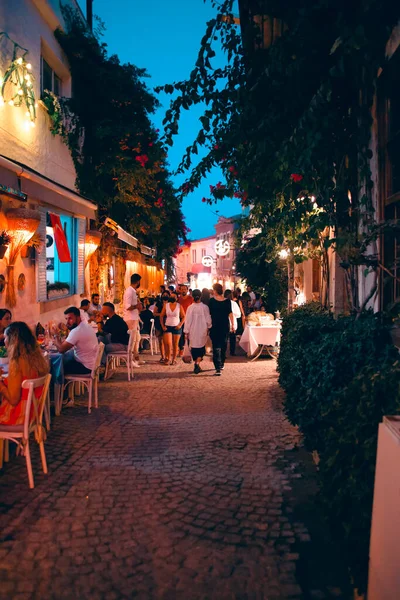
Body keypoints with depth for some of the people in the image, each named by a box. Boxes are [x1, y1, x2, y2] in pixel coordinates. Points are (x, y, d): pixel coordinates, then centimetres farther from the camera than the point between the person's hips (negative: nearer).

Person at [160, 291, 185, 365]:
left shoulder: (179, 306, -1)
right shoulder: (166, 306, 3)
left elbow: (183, 317, 2)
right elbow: (161, 316, 7)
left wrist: (180, 325, -9)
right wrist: (162, 326, 0)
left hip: (176, 327, 0)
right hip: (167, 327, 0)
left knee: (175, 344, 3)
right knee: (168, 343, -10)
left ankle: (174, 359, 13)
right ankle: (168, 358, 8)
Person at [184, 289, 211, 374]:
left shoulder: (190, 308, -10)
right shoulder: (205, 307, -8)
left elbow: (187, 320, -6)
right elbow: (208, 320, -1)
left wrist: (186, 332, 1)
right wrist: (208, 328, 15)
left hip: (193, 331, 0)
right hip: (202, 331, 0)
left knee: (194, 347, 14)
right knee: (201, 347, 9)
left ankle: (196, 364, 24)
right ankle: (197, 363, -9)